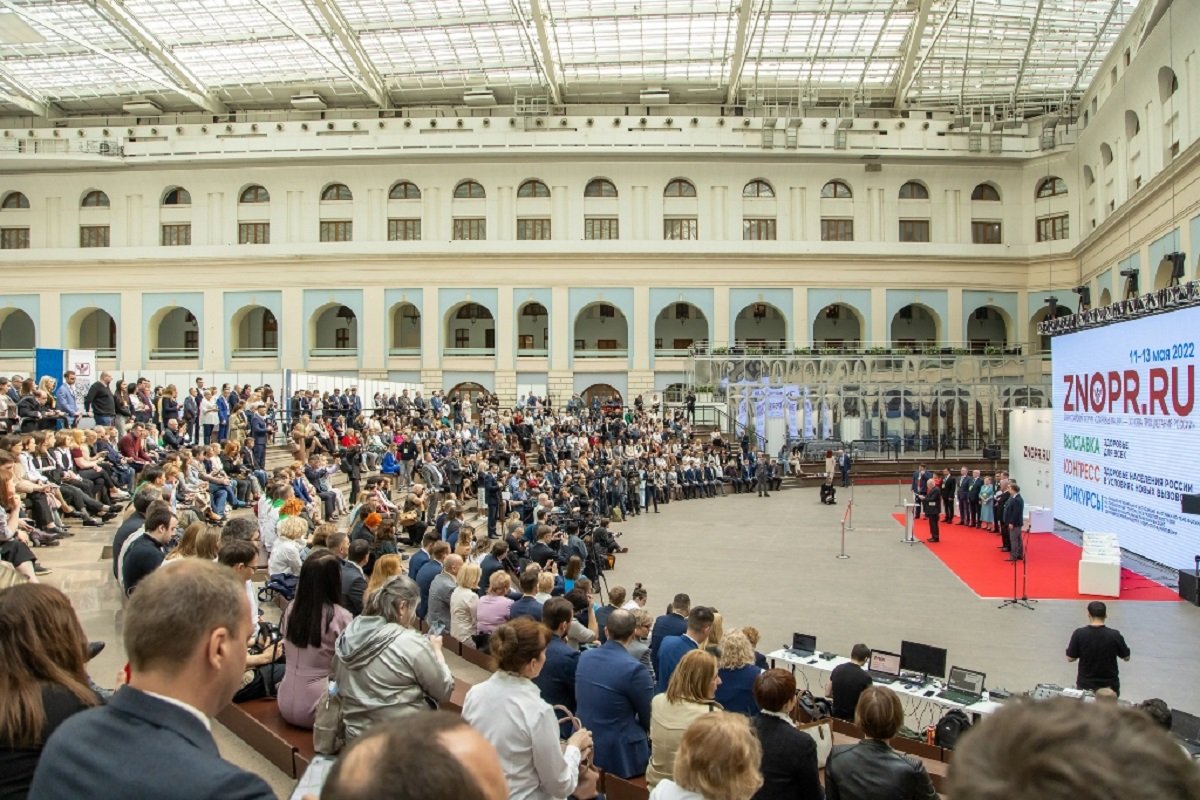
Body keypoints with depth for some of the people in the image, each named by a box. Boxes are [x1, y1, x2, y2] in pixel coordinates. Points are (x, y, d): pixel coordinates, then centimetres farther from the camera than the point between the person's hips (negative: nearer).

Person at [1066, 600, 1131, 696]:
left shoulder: (1079, 633, -15)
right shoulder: (1114, 635, -15)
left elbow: (1070, 658, -6)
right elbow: (1126, 657, 1)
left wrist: (1068, 647, 13)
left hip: (1085, 685, 0)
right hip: (1109, 685, 0)